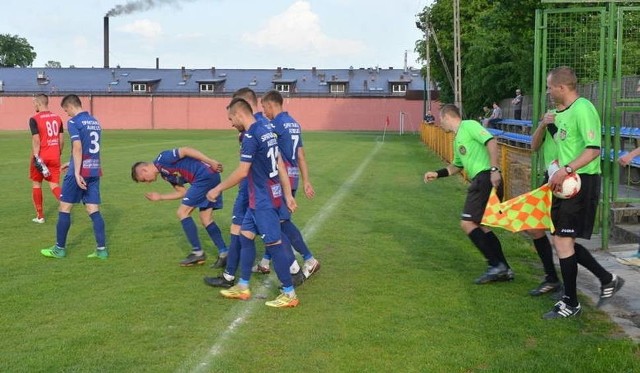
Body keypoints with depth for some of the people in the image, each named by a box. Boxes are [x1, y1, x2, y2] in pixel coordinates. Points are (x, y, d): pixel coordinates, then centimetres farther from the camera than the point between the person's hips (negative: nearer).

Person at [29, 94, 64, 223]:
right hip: (54, 157, 4)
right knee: (54, 185, 6)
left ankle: (40, 216, 18)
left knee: (36, 184, 13)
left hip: (41, 156, -4)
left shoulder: (34, 119, -10)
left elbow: (36, 141, -17)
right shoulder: (57, 118, 7)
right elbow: (61, 140, 9)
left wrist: (36, 157, -18)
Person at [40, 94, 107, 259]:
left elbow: (77, 148, -19)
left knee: (64, 208, 5)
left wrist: (77, 173, -22)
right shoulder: (95, 122, 14)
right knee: (93, 210, 6)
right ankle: (101, 249, 1)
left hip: (80, 171, -7)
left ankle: (60, 248, 12)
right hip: (95, 171, 7)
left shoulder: (74, 122, -8)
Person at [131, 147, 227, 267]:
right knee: (206, 219, 10)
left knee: (182, 212, -2)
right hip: (212, 178, 9)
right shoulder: (165, 174, 21)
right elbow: (183, 192, 23)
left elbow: (186, 151, -14)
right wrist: (160, 197, 26)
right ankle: (223, 253, 9)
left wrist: (211, 161, -19)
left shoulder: (162, 159, -5)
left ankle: (198, 252, 2)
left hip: (205, 175, -9)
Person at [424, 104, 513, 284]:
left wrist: (494, 169, -24)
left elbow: (491, 142, -16)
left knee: (467, 223, -10)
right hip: (482, 181, 10)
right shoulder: (457, 139, 25)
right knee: (481, 225, 13)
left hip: (486, 178, -10)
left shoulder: (469, 126, -3)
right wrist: (437, 174, 27)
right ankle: (504, 269, 14)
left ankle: (496, 265, -10)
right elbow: (456, 166, 37)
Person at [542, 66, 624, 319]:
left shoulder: (582, 109, -15)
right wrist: (557, 164, 10)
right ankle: (607, 280, 25)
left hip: (582, 183, -10)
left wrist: (566, 169, -29)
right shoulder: (563, 112, 15)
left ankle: (571, 303, 7)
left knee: (563, 241, -6)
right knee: (562, 241, 12)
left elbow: (594, 149, -24)